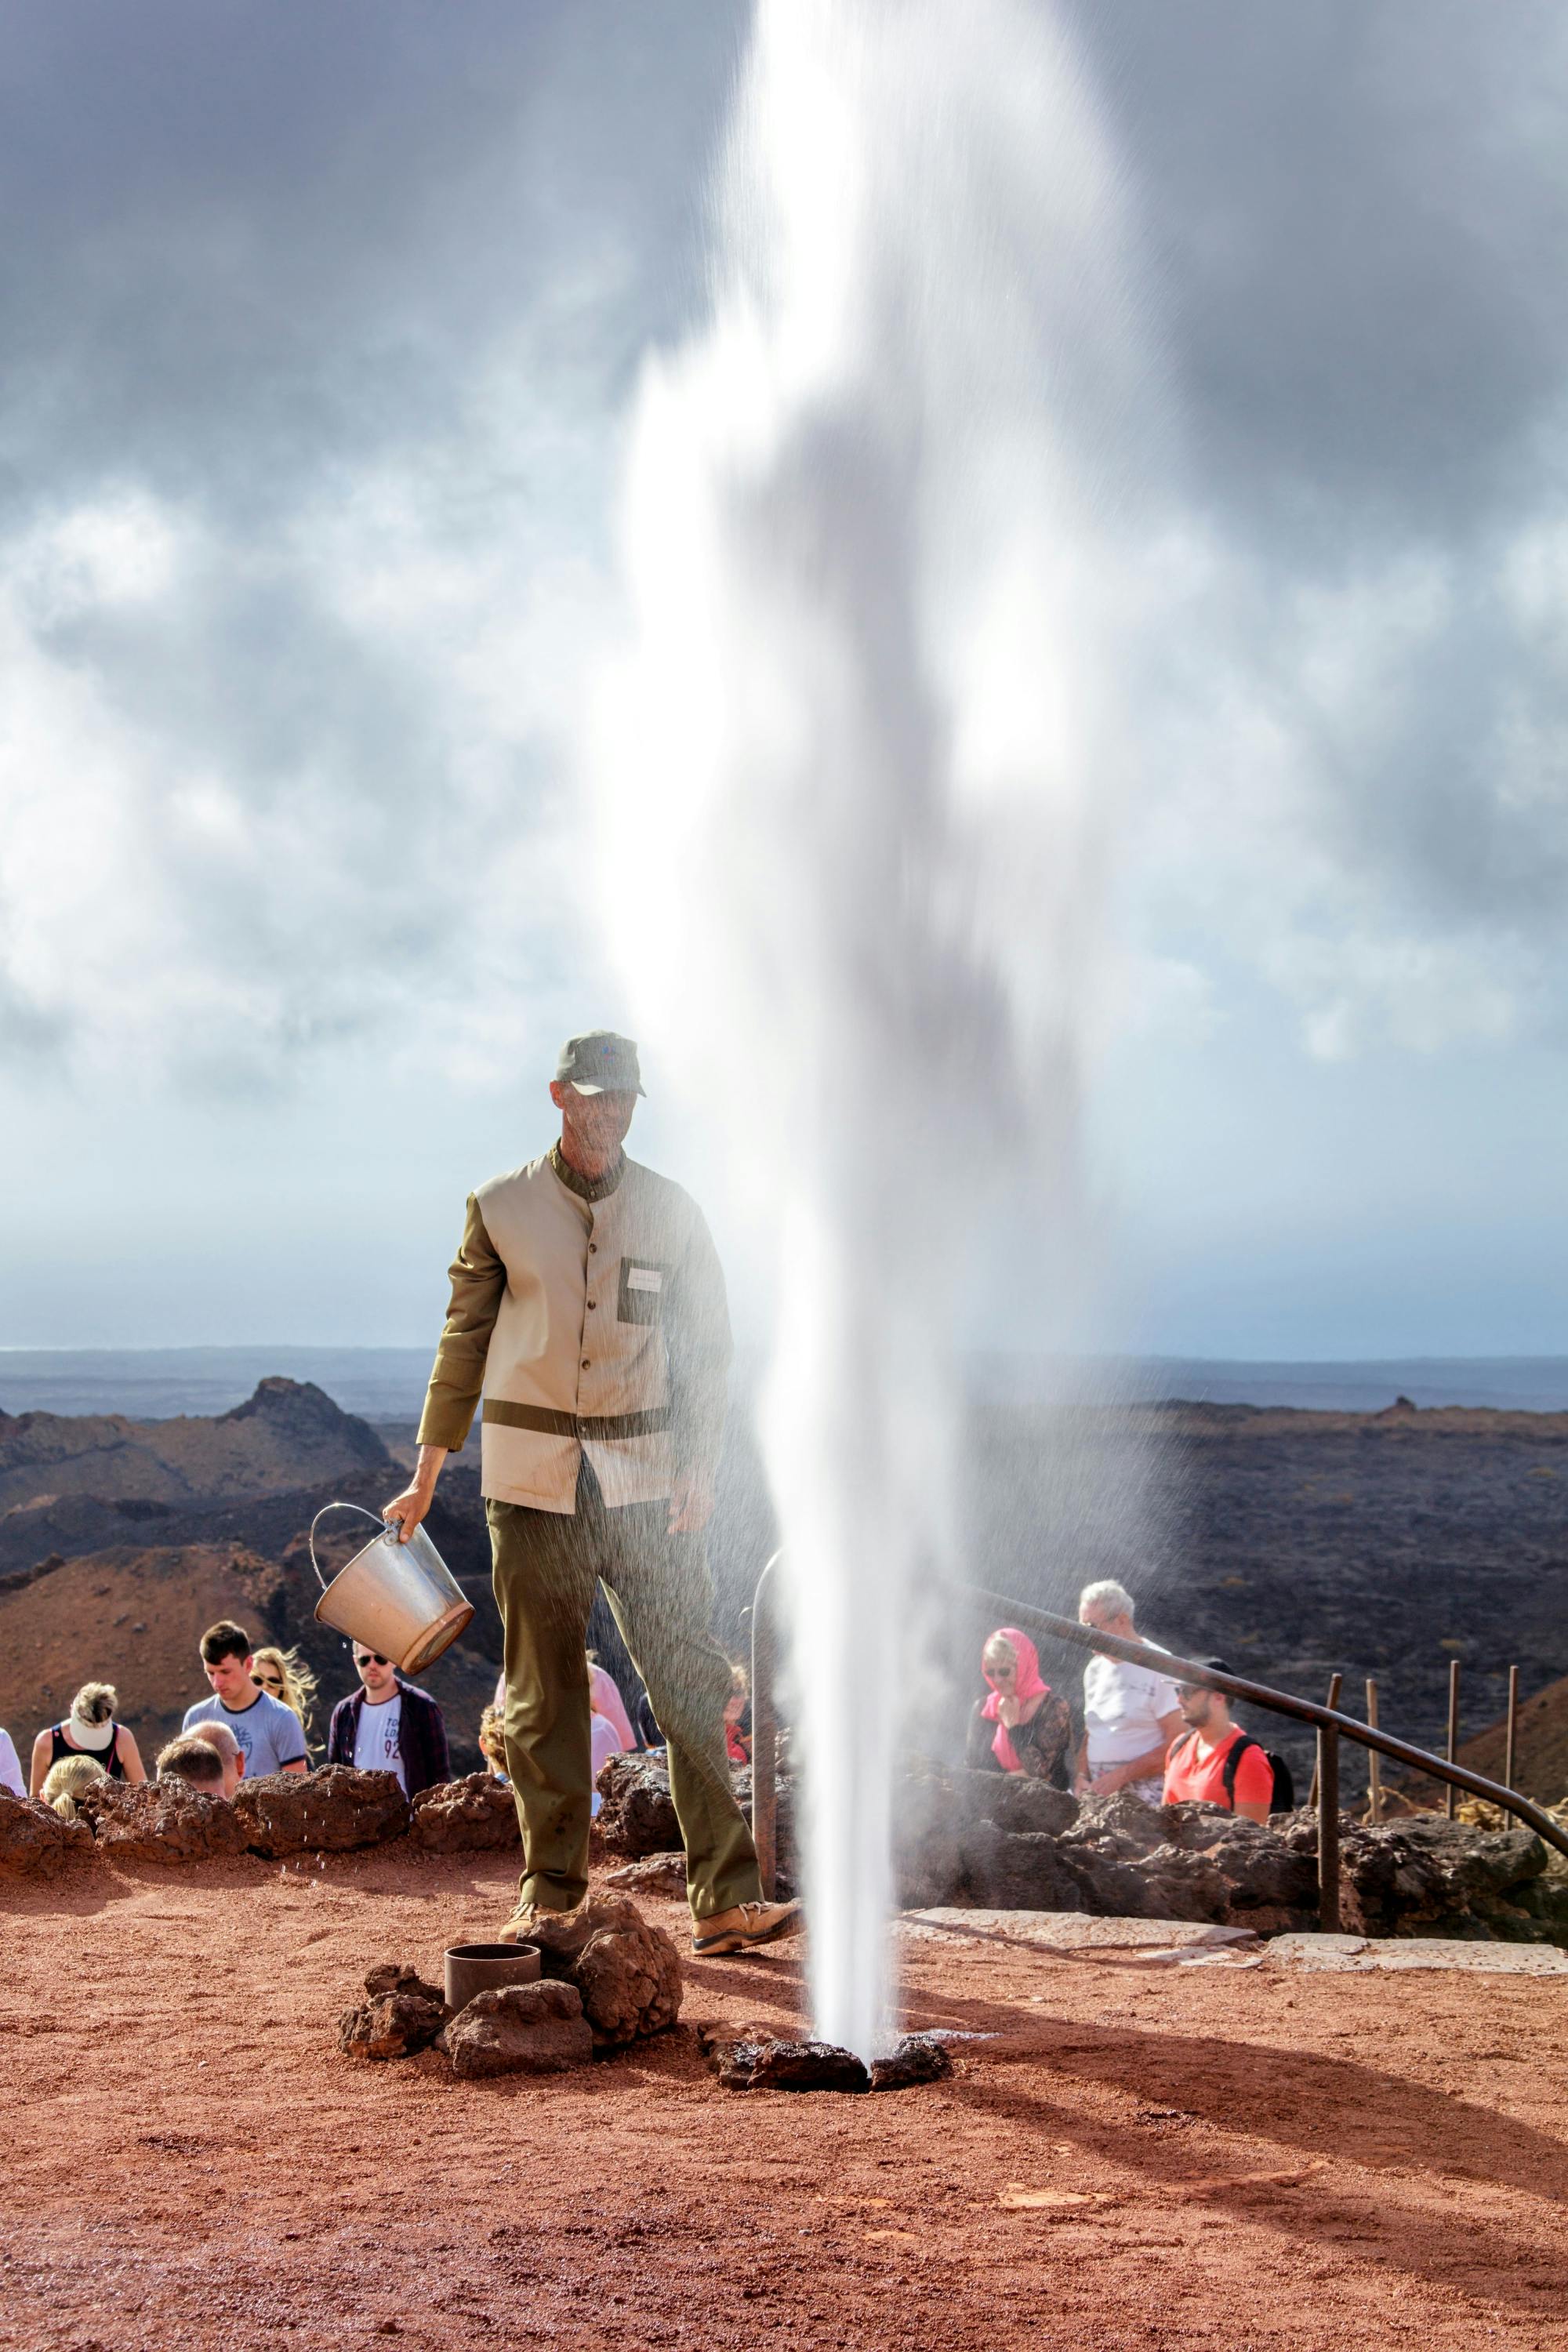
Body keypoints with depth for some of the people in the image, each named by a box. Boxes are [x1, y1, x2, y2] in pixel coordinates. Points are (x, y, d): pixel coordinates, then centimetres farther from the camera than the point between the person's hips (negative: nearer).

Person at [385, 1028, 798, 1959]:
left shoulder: (672, 1211, 8)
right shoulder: (500, 1208, 6)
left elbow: (708, 1345, 9)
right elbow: (464, 1341, 11)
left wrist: (698, 1465, -3)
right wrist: (427, 1476, 10)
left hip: (647, 1482, 0)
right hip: (533, 1479, 0)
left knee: (693, 1685, -7)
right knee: (543, 1698, 3)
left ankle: (726, 1898, -8)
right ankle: (550, 1895, 12)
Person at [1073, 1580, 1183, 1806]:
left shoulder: (1158, 1667, -6)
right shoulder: (1095, 1669, 18)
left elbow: (1177, 1745, -11)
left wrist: (1121, 1775, -13)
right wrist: (1081, 1776, 7)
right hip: (1098, 1792, 6)